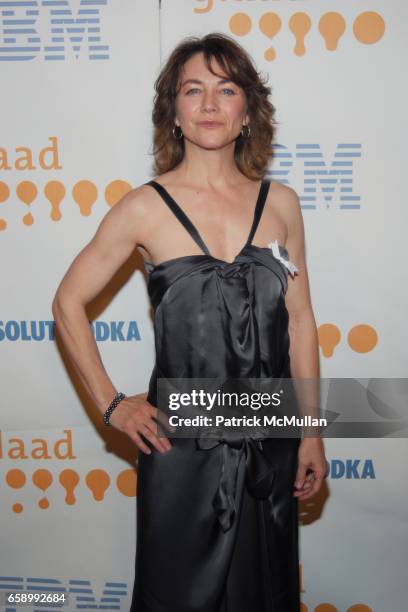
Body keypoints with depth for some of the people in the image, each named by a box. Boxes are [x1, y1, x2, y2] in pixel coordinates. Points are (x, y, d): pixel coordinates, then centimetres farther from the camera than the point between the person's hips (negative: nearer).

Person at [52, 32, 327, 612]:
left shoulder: (280, 203, 1)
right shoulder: (145, 207, -7)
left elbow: (300, 319, 5)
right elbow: (68, 302, 1)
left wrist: (312, 433, 5)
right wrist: (110, 404, -2)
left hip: (270, 439, 3)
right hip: (183, 444, -2)